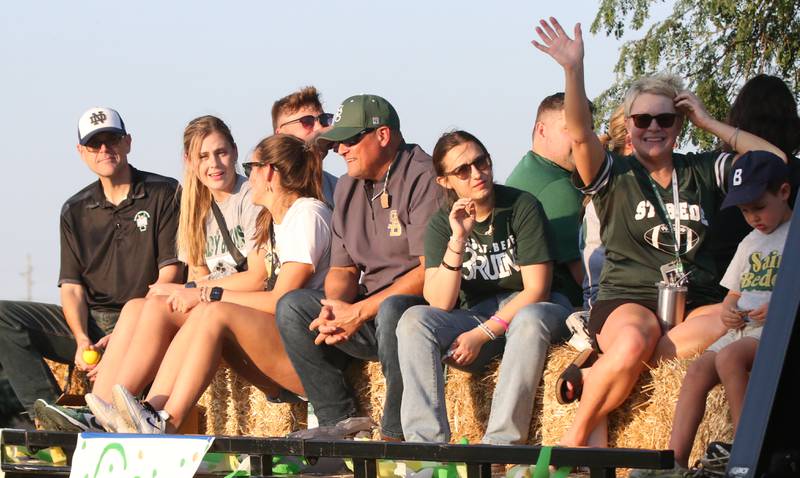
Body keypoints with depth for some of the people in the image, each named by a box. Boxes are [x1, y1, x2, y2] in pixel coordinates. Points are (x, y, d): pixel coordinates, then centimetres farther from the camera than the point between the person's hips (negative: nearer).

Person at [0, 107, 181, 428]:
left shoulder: (164, 194, 3)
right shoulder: (76, 211, 16)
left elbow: (171, 273, -5)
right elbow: (72, 286, 9)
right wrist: (82, 340, -13)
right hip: (89, 322, 6)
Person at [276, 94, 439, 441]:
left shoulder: (423, 178, -11)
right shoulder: (348, 188, 15)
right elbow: (342, 269, 15)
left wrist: (361, 312, -20)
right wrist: (335, 306, -11)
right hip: (369, 310, 8)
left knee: (393, 310, -39)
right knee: (292, 307, -7)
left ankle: (396, 434, -28)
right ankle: (339, 424, -11)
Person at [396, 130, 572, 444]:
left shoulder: (522, 207, -8)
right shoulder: (442, 224, 1)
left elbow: (536, 290, -11)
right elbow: (440, 303, -10)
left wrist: (483, 334, -19)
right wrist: (458, 239, -20)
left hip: (528, 309, -3)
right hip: (475, 316, 3)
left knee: (529, 320, -39)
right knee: (414, 319, -24)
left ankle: (501, 443, -42)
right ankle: (426, 443, -35)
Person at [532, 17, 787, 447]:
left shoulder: (702, 172, 17)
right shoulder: (614, 176, 9)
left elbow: (775, 161, 8)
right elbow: (580, 135, -10)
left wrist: (709, 123, 8)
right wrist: (573, 71, -24)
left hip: (694, 302, 3)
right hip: (628, 300, -3)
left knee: (739, 325, -36)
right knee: (632, 343, -41)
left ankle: (596, 371, -28)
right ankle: (574, 441, -22)